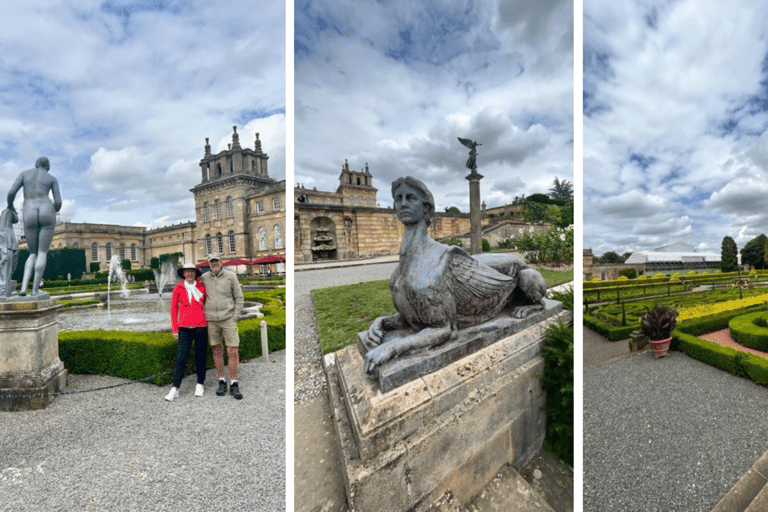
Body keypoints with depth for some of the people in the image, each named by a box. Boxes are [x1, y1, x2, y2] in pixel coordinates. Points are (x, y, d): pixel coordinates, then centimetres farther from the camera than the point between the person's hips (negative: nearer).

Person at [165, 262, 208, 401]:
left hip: (201, 326, 1)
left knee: (200, 356, 9)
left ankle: (200, 384, 23)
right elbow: (174, 308, 6)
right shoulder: (178, 288, 0)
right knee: (181, 358, -3)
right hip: (184, 327, 0)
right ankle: (175, 389, 6)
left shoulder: (202, 287, 1)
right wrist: (174, 329, 4)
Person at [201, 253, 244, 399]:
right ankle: (221, 382, 20)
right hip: (211, 320, 2)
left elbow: (239, 297, 4)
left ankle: (234, 384, 5)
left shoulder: (231, 276, 1)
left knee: (232, 351, -5)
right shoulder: (204, 277, 6)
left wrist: (235, 316, -3)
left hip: (228, 318, -2)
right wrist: (203, 315, 11)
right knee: (216, 350, 8)